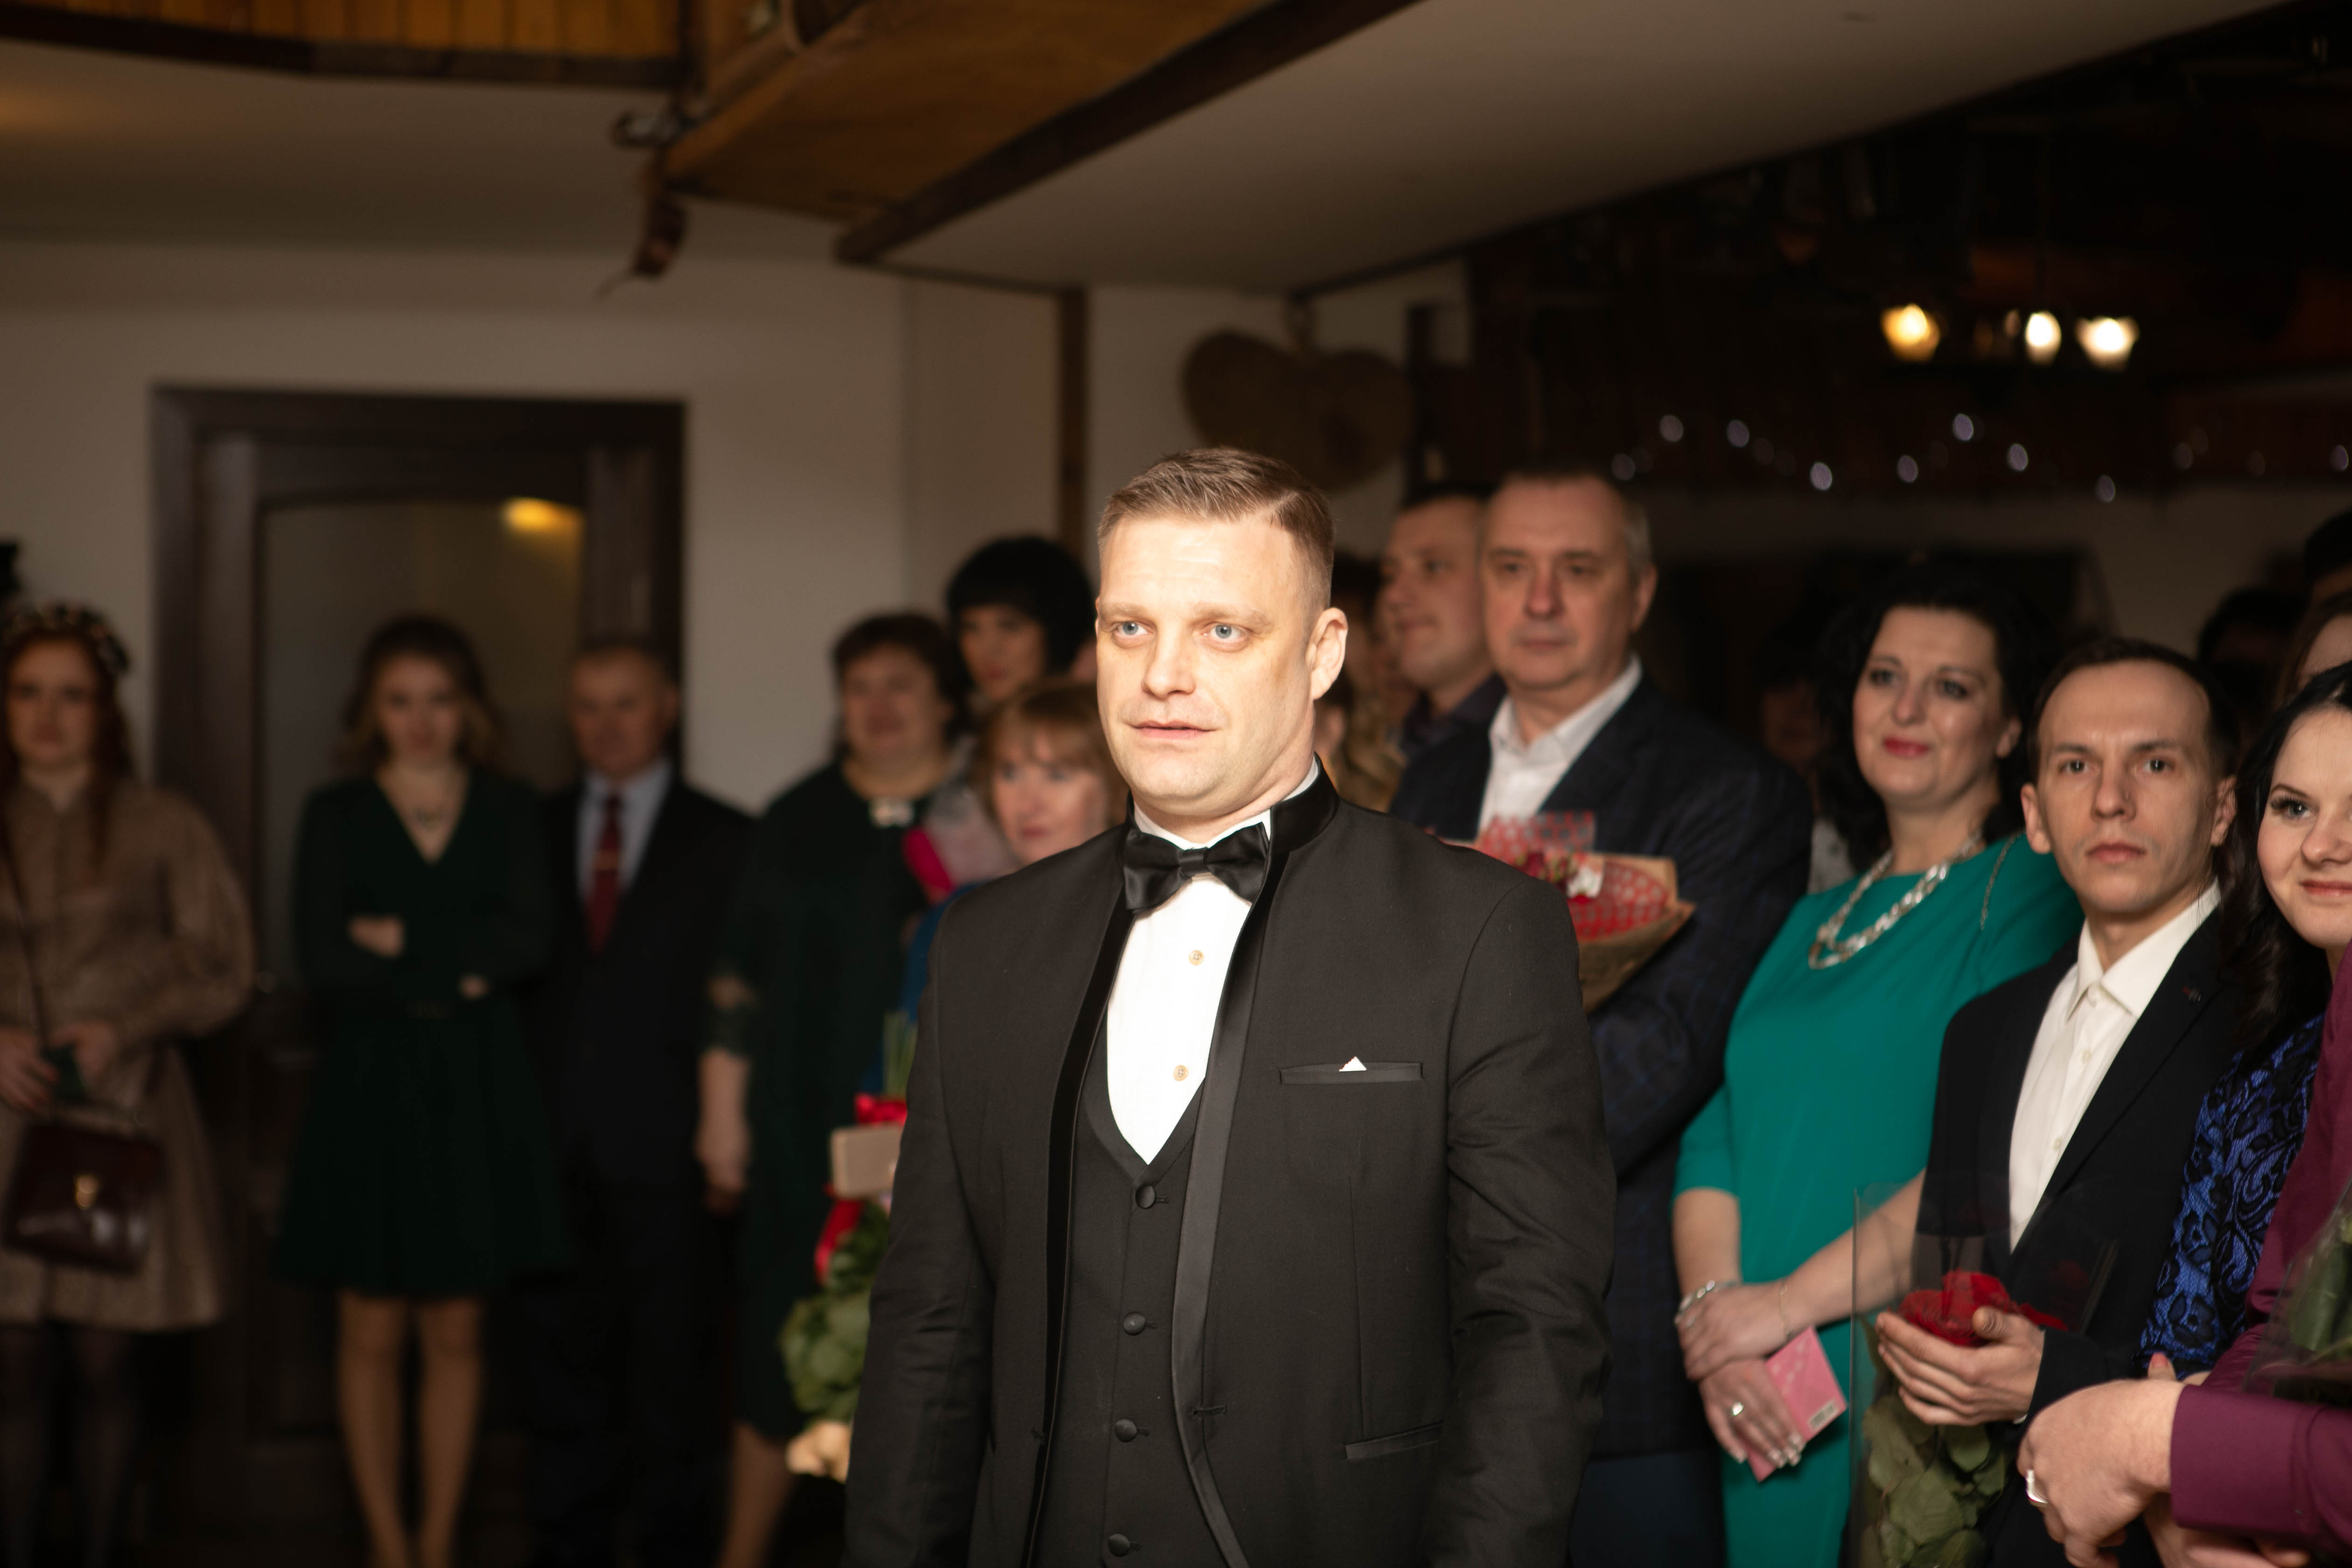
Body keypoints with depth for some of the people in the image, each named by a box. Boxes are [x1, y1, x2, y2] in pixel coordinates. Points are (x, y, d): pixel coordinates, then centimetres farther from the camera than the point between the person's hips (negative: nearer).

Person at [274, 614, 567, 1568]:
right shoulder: (335, 816, 4)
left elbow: (528, 943, -7)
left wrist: (401, 938, -9)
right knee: (371, 1335, 2)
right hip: (371, 1087, -1)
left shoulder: (509, 812, 7)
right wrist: (452, 976, -10)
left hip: (478, 1095, 1)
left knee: (455, 1334, 5)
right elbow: (322, 960, -8)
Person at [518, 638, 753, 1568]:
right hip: (556, 1144, 3)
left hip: (662, 1144, -3)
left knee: (672, 1365, 2)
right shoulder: (533, 831, 14)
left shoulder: (724, 841, 5)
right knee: (562, 1352, 7)